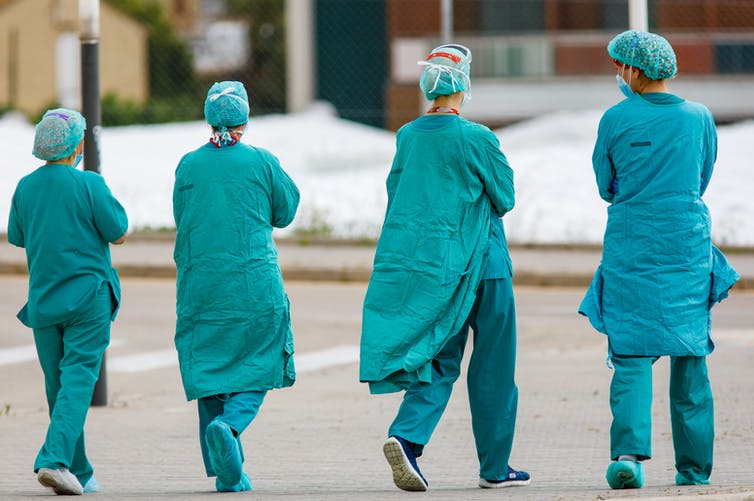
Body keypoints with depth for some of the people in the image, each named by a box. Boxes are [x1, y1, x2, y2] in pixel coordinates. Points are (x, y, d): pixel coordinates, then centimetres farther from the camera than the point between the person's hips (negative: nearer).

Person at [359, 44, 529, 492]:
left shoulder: (408, 136, 3)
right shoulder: (477, 139, -13)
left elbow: (397, 192, 12)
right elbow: (505, 199, -4)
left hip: (414, 260, 5)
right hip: (476, 261, -5)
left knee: (438, 361, 9)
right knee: (492, 366, 7)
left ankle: (407, 437, -16)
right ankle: (495, 466, 13)